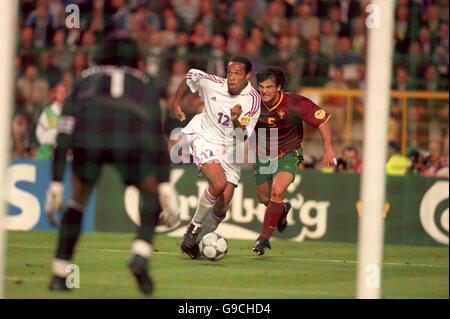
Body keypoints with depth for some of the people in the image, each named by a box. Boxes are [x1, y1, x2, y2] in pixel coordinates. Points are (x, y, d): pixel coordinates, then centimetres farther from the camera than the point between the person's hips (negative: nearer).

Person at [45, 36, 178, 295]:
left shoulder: (85, 80, 34)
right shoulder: (145, 85, 34)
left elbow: (64, 135, 24)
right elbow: (158, 140, 27)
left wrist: (57, 183, 22)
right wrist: (165, 185, 24)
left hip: (87, 139, 1)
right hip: (131, 141, -1)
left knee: (79, 200, 25)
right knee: (152, 196, 24)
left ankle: (60, 275, 18)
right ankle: (141, 256, 0)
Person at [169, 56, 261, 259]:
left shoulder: (253, 100, -15)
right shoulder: (211, 84, -12)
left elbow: (242, 137, -21)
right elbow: (191, 75, 10)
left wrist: (236, 122, -41)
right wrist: (176, 101, 15)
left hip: (230, 152, 2)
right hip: (204, 141, -2)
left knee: (221, 210, -1)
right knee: (219, 183, -30)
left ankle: (192, 243, 19)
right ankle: (195, 226, -11)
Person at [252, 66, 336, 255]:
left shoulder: (295, 103, -25)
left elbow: (322, 120, -15)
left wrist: (328, 149, -17)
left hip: (288, 154, -4)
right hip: (263, 154, 4)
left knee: (277, 192, -25)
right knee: (264, 198, 16)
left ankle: (264, 237, -11)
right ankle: (282, 210, 54)